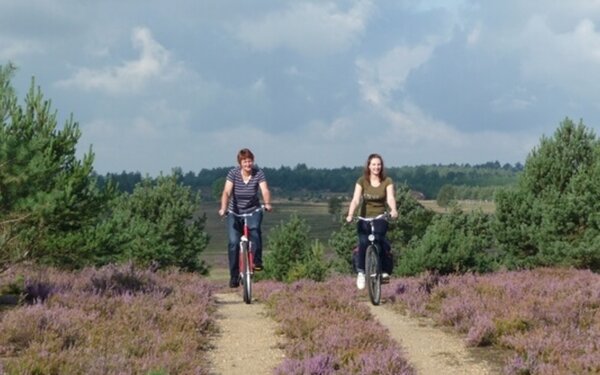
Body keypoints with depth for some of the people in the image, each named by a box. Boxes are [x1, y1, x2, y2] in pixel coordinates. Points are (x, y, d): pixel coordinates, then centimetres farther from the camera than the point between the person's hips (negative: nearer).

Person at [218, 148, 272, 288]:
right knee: (233, 242, -13)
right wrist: (223, 208, -41)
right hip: (235, 212, 0)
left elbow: (265, 190, -24)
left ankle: (257, 261, -20)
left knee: (254, 228, -32)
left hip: (253, 210, 0)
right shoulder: (233, 173, -14)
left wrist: (267, 204, -44)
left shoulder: (258, 173, -11)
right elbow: (227, 192, -24)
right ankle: (234, 276, -2)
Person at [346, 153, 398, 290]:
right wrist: (350, 215, -31)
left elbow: (390, 198, -18)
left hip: (380, 217, -1)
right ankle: (361, 271, -4)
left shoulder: (387, 182, -2)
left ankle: (385, 270, -16)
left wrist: (393, 210, -40)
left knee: (379, 238, -29)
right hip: (365, 218, 1)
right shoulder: (362, 181, -3)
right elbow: (356, 199, -13)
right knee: (363, 242, -23)